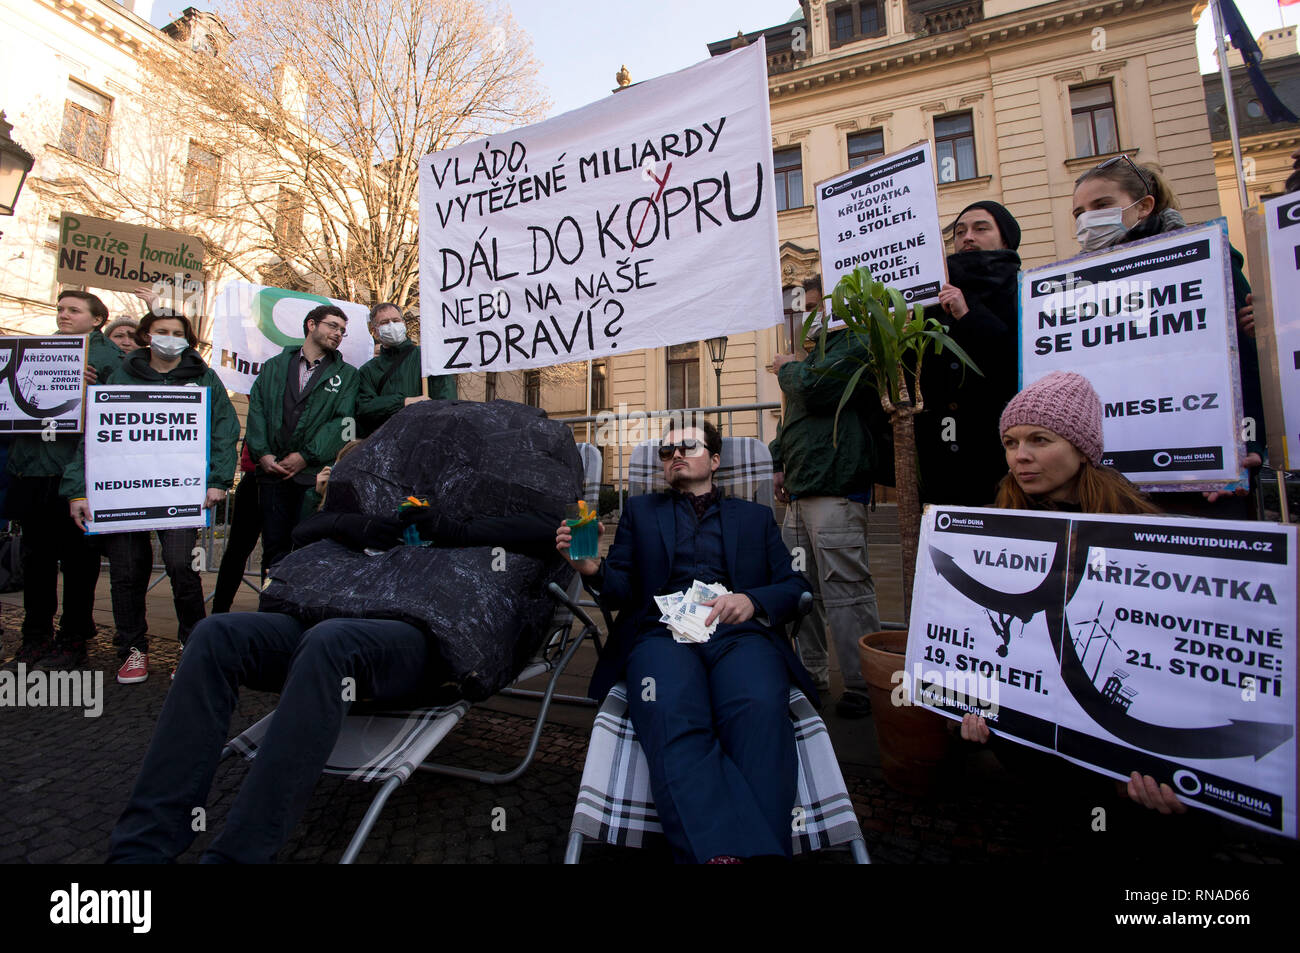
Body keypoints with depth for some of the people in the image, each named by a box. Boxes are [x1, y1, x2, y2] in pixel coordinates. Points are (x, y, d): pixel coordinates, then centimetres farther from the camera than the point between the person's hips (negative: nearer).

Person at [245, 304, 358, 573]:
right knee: (273, 547, 7)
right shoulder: (274, 366, 17)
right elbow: (256, 409, 9)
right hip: (272, 471, 2)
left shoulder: (346, 375, 9)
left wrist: (306, 456, -10)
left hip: (315, 473, -2)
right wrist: (262, 453, -4)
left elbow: (342, 421, -2)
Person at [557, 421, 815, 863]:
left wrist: (751, 600, -5)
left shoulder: (755, 516, 27)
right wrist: (592, 567, -6)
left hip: (738, 632, 1)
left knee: (760, 712, -35)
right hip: (661, 631, 0)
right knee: (672, 721, -35)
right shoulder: (640, 511, 27)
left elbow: (794, 585, 18)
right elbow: (621, 591, 17)